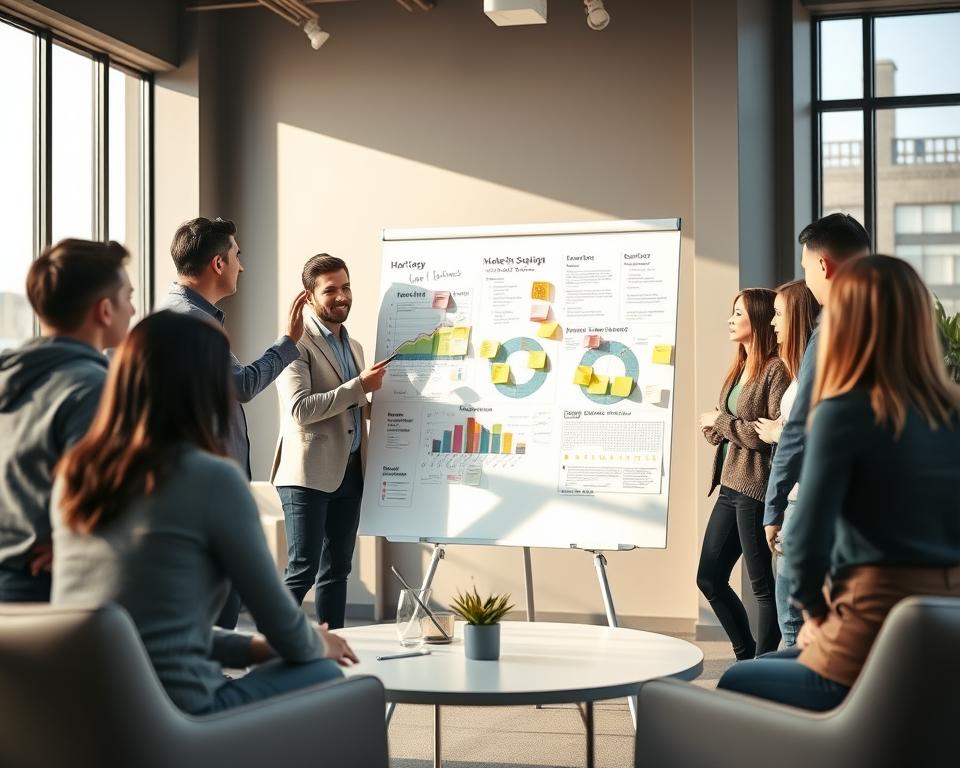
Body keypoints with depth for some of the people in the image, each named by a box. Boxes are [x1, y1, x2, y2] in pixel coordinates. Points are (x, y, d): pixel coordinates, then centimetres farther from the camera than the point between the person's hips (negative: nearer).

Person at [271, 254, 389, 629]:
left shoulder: (354, 347, 19)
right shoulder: (297, 345, -7)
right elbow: (300, 409, -19)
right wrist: (359, 387, -20)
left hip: (349, 472, 8)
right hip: (309, 472, -8)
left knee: (337, 570, 10)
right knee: (302, 570, -9)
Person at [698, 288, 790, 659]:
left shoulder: (776, 369, -12)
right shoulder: (740, 368, 16)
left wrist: (722, 422, -12)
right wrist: (714, 428, -2)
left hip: (756, 490, -10)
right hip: (729, 488, 10)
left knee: (762, 585, -1)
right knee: (709, 578, 13)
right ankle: (746, 656, 26)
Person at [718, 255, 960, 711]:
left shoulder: (846, 412, -13)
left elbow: (808, 539, -15)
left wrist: (813, 605, 5)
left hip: (875, 644, -7)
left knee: (735, 685, 20)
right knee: (763, 668, 29)